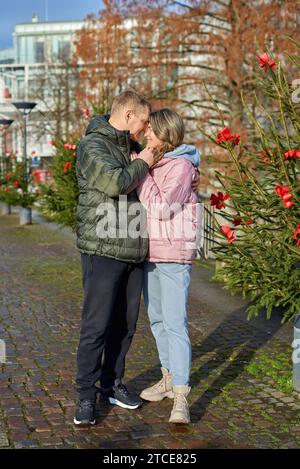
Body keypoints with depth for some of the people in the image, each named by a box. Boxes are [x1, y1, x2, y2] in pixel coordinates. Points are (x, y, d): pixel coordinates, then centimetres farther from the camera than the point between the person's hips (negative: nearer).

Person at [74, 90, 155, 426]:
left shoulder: (129, 148, 16)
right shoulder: (91, 146, -9)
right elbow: (114, 183, -27)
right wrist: (141, 164, -9)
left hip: (133, 251, 8)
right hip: (103, 251, -8)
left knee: (125, 324, 12)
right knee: (96, 325, -5)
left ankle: (112, 385, 25)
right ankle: (86, 397, 5)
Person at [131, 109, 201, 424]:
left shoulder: (180, 166, -12)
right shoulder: (152, 162, 11)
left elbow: (161, 208, -19)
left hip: (174, 255, -8)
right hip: (151, 252, 8)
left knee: (175, 323, -12)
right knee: (157, 319, 16)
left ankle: (180, 398, -12)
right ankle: (168, 378, 31)